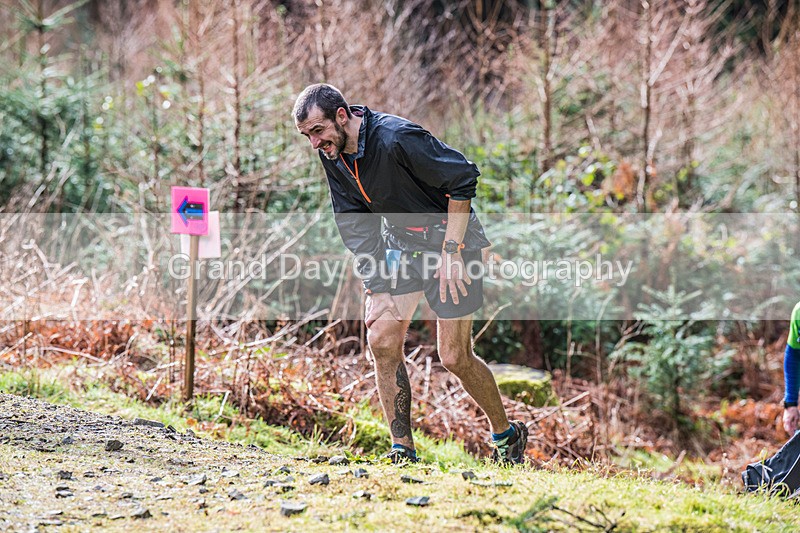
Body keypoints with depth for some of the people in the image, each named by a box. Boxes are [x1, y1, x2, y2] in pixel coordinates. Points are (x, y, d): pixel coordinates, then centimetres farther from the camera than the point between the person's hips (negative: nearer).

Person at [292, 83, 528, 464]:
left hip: (450, 240, -7)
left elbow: (464, 178, -22)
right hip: (401, 246, 7)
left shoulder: (396, 139, -29)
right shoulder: (333, 155, -5)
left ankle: (506, 434, 17)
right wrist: (375, 288, -7)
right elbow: (356, 226, 2)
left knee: (454, 357, -5)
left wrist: (451, 251, -22)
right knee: (381, 341, -6)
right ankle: (402, 449, 3)